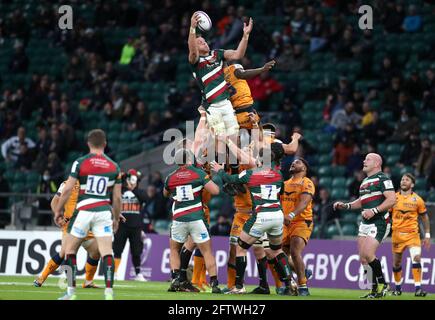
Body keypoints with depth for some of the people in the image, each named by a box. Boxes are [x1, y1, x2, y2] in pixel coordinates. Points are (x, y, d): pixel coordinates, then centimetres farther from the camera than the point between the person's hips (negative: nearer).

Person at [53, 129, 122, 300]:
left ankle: (71, 291, 8)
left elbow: (67, 189, -4)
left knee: (70, 250, 10)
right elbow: (117, 198, 8)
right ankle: (109, 291, -14)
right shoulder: (114, 166, 7)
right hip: (104, 212, 2)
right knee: (106, 253, -3)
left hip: (83, 212, -2)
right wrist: (116, 218, 20)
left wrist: (58, 211, 6)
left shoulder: (80, 163, -2)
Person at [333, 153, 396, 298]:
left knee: (368, 254, -20)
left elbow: (392, 199, -16)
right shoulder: (365, 181, 20)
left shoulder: (382, 179, -7)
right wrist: (345, 206, 17)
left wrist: (374, 211, -22)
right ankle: (374, 291, 9)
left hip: (379, 222, -9)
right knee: (363, 259, 3)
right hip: (365, 224, 9)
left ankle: (384, 284, -5)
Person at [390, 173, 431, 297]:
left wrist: (427, 235, 8)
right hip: (397, 234, 2)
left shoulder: (417, 200, 0)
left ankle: (418, 288, -19)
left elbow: (425, 217, 10)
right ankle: (398, 288, 29)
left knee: (416, 257, -20)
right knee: (396, 263, 8)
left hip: (412, 234, -2)